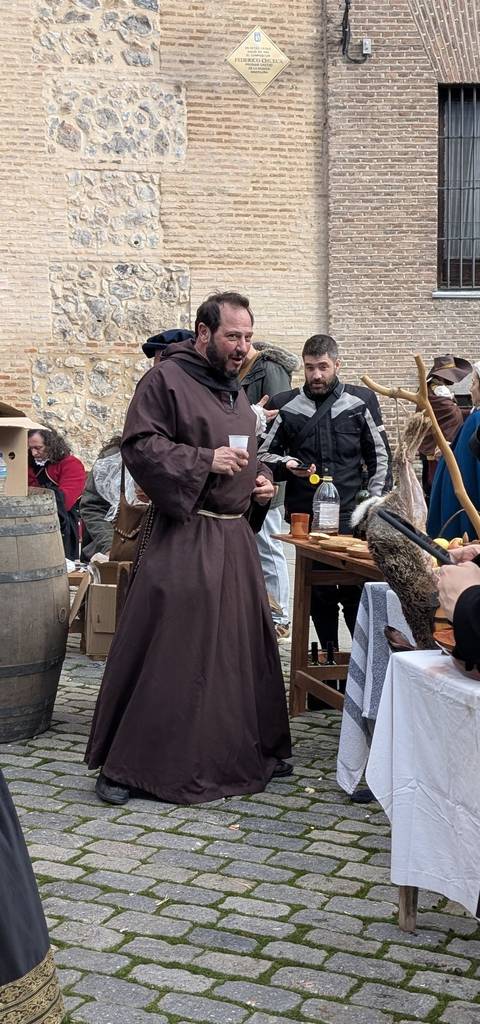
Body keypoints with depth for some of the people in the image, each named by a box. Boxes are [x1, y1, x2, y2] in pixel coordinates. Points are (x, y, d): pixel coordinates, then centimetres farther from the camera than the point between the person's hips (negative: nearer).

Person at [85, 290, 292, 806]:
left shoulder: (235, 390, 17)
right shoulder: (166, 379, -8)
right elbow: (138, 446, -14)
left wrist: (260, 480, 9)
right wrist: (204, 461, -21)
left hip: (235, 536, 8)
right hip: (184, 537, -8)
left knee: (244, 643, 13)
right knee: (162, 650, -6)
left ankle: (253, 749, 28)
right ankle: (123, 763, 5)